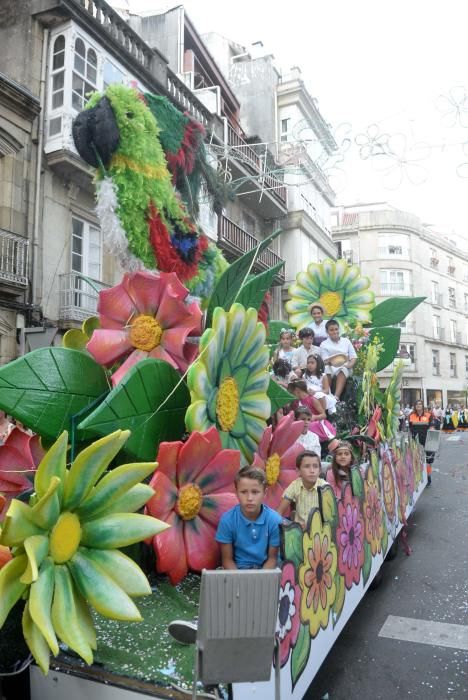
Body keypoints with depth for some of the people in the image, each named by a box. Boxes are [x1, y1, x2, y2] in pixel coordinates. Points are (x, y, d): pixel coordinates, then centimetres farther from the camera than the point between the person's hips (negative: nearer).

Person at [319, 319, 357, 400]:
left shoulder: (346, 341, 15)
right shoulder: (324, 344, 9)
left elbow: (354, 357, 11)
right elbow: (325, 361, -2)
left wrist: (350, 365, -10)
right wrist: (331, 362, -23)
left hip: (345, 368, 1)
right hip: (332, 368, -1)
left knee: (342, 370, -35)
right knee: (326, 369, -35)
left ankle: (336, 397, -50)